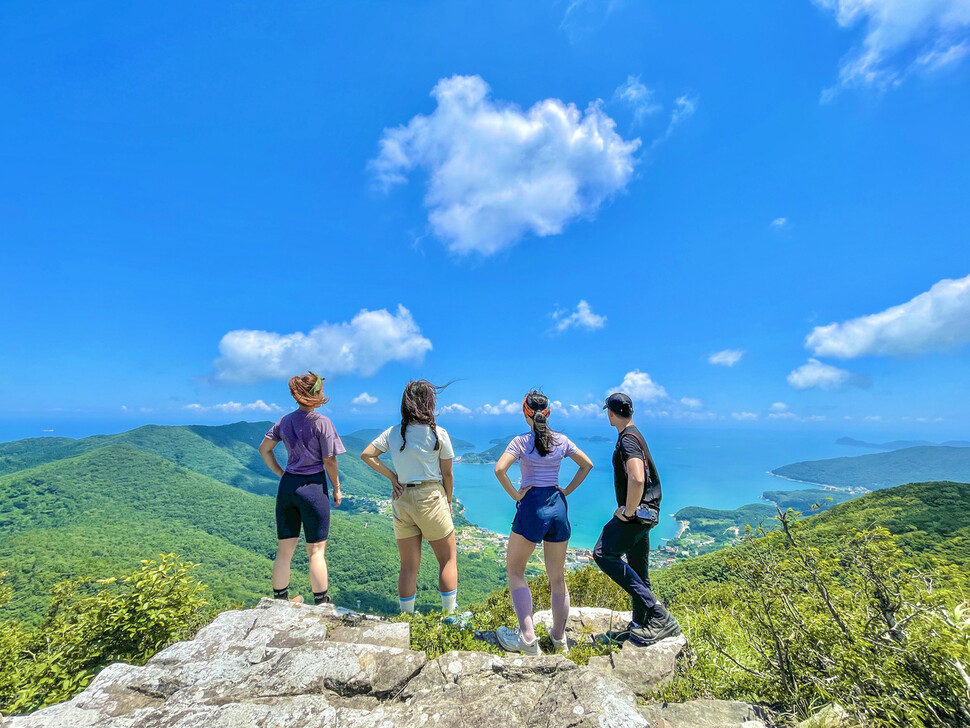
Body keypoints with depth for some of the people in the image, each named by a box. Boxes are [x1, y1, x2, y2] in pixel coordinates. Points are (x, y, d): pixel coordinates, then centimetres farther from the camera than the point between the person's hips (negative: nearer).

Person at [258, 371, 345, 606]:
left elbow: (264, 449, 13)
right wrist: (336, 488, 0)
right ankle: (321, 604, 14)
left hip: (287, 486, 6)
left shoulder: (285, 421, 5)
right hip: (313, 487, -5)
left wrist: (281, 474, 17)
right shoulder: (322, 422, -13)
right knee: (316, 551, 5)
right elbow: (329, 461, -11)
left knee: (285, 549, 17)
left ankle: (280, 599, 31)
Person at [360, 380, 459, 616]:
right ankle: (449, 615, 18)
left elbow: (366, 455, 2)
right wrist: (448, 502, 10)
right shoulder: (438, 433, -9)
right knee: (448, 559, 14)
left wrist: (391, 476, 2)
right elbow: (447, 475, -4)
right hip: (430, 498, -4)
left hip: (401, 500, 4)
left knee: (408, 566, 15)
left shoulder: (392, 432, 2)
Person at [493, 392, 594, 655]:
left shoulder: (522, 441, -8)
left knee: (514, 570, 13)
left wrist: (515, 495, -10)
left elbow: (499, 469, -21)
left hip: (531, 506, -4)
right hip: (558, 507, 5)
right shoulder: (562, 440, 4)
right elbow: (587, 464, 10)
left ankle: (527, 637, 7)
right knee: (557, 578, 18)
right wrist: (567, 490, 10)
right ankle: (559, 638, 32)